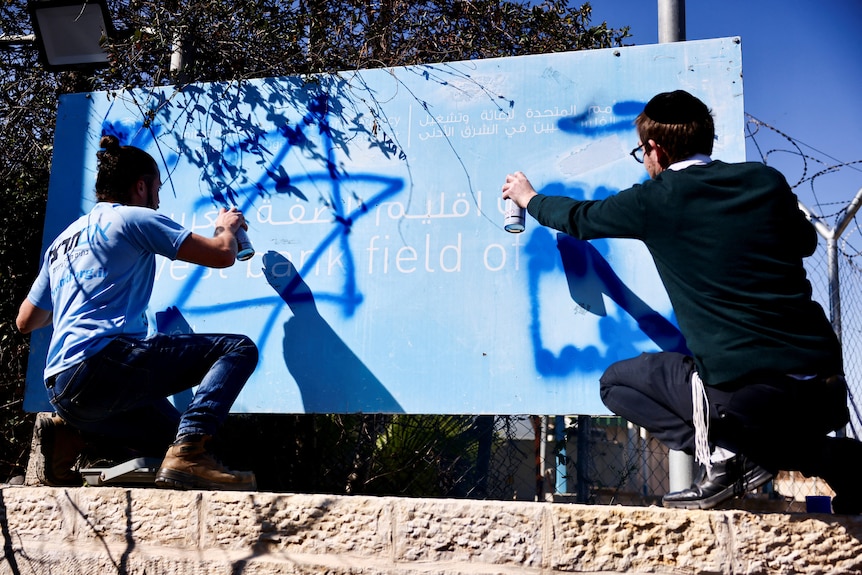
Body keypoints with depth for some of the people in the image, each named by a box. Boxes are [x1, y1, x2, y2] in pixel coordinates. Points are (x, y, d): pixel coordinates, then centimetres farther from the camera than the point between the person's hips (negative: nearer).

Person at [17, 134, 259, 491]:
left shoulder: (62, 240, 26)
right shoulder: (135, 218, 3)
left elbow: (25, 322, 31)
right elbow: (222, 255, -2)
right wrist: (227, 228, 21)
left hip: (62, 389, 9)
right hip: (103, 361, -9)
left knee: (175, 432, 24)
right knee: (238, 348, -8)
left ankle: (70, 431, 7)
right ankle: (188, 455, -24)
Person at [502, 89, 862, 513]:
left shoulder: (656, 199, -2)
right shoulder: (766, 180, 8)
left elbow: (578, 218, 17)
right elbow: (805, 242, 28)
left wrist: (530, 198, 36)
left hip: (745, 389, -5)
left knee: (616, 382, 16)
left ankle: (719, 451, -1)